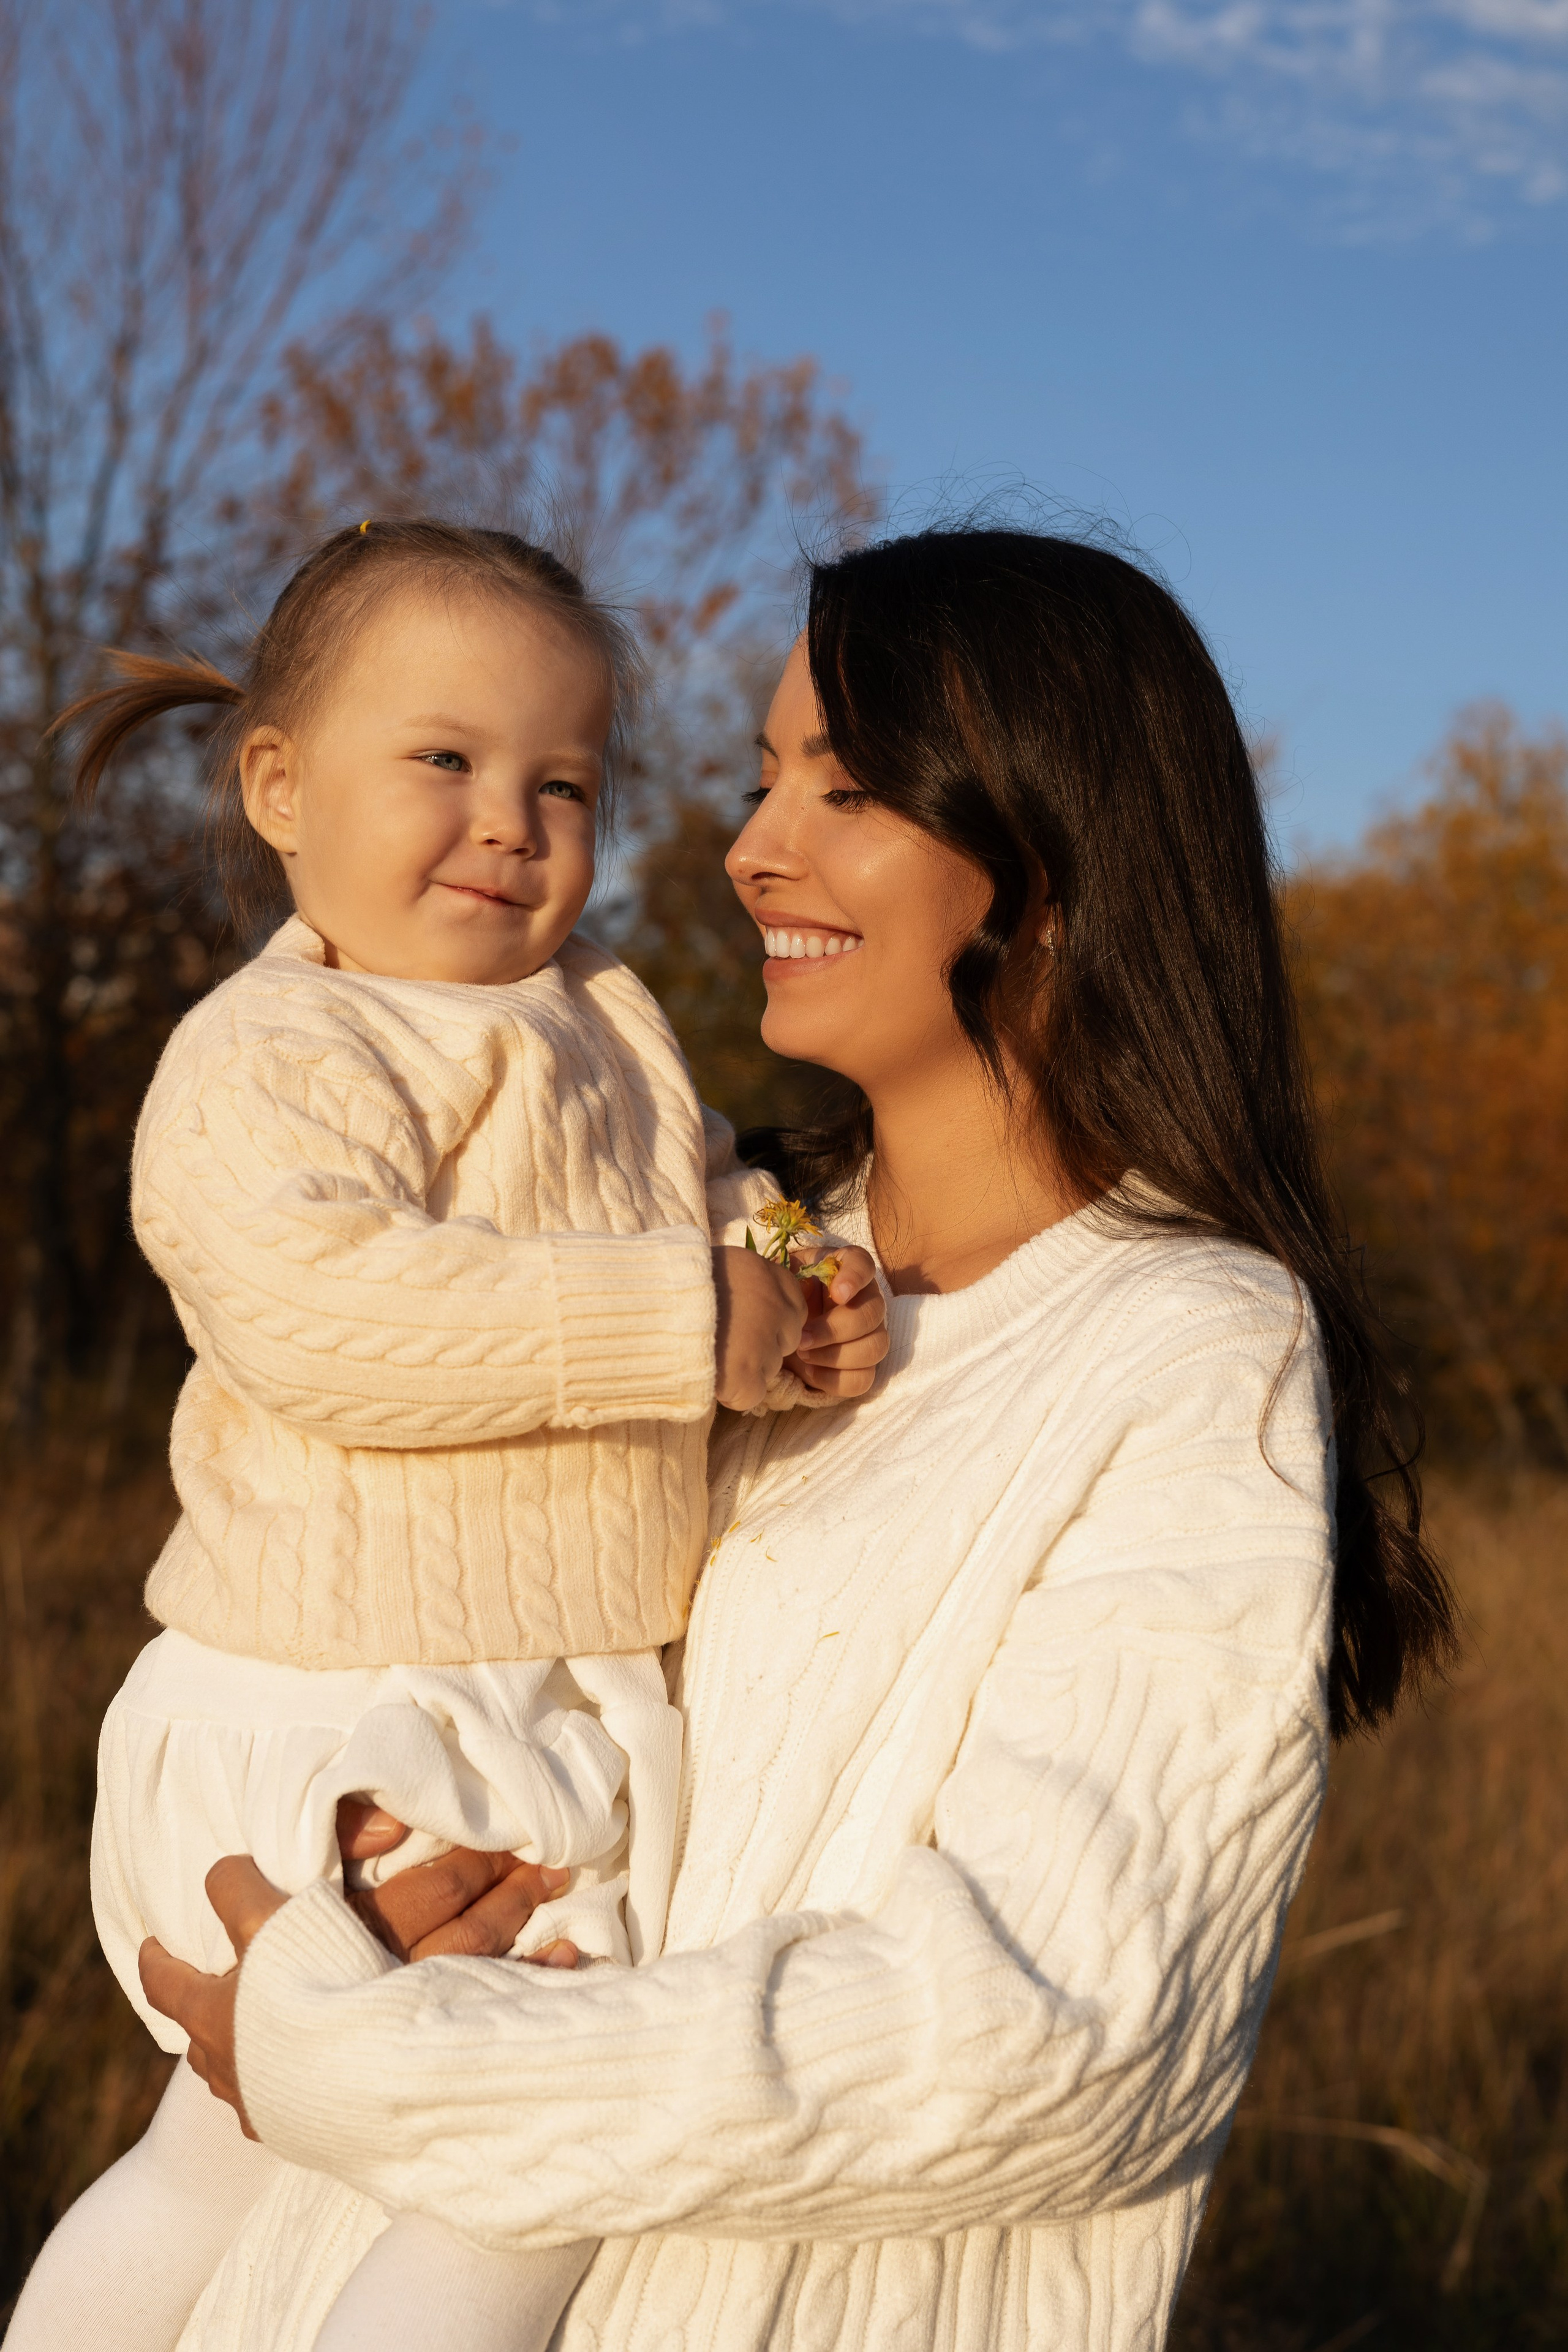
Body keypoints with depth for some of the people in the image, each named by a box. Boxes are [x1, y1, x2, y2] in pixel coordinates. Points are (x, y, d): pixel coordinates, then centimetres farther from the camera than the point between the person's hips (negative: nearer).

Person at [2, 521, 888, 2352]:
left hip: (550, 1725, 9)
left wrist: (800, 1270, -3)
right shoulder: (261, 1062, -15)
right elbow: (324, 1315, -30)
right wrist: (683, 1319, -31)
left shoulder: (606, 1031, 12)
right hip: (332, 1742, -9)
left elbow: (706, 1202, 22)